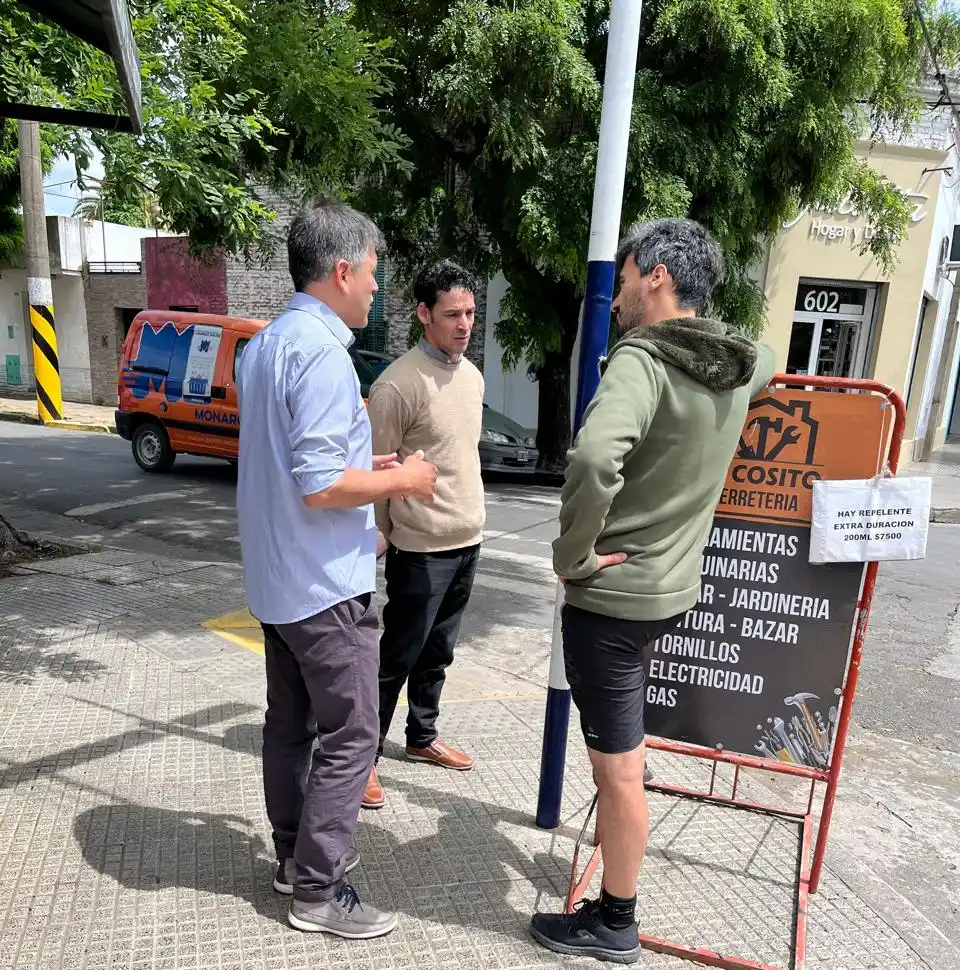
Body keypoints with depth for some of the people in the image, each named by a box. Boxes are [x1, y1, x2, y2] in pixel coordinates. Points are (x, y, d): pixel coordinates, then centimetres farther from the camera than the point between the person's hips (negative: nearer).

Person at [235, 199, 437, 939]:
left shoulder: (265, 344, 10)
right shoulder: (322, 351, -21)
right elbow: (319, 486, -26)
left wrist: (368, 463, 13)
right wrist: (402, 480, -13)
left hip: (277, 578, 10)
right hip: (325, 583, -10)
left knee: (290, 724, 19)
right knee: (350, 736, 3)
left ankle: (295, 854, 34)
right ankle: (318, 890, 16)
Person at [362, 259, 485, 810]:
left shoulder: (473, 376, 9)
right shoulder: (400, 384, -16)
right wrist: (380, 537, -6)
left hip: (468, 540, 7)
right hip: (423, 548, -7)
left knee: (437, 652, 20)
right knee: (398, 658, 3)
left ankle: (423, 737, 37)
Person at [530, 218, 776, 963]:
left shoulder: (642, 360, -21)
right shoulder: (739, 367, 5)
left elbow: (594, 459, -38)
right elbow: (767, 359, 32)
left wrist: (574, 554, -23)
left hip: (613, 595, -9)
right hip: (672, 587, 9)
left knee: (618, 766, 6)